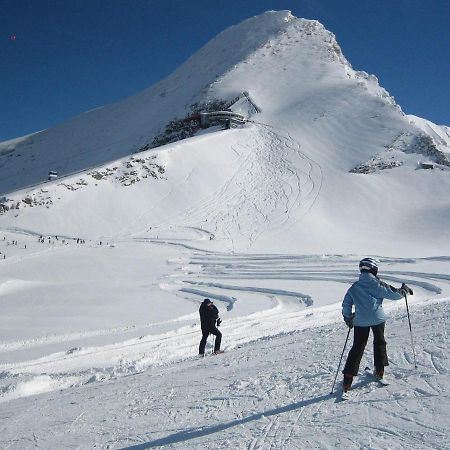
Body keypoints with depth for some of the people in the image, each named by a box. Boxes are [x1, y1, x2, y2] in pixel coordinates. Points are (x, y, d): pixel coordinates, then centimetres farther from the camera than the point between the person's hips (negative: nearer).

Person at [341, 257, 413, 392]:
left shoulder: (354, 288, 3)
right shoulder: (377, 284, -7)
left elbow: (346, 305, 5)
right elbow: (394, 294, -2)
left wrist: (348, 318, 19)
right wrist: (404, 290, 17)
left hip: (360, 321, 2)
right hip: (378, 319, -2)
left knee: (357, 347, 5)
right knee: (379, 342, 22)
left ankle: (348, 378, -2)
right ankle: (379, 370, 29)